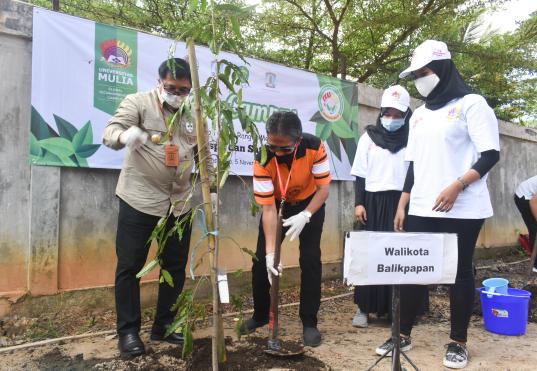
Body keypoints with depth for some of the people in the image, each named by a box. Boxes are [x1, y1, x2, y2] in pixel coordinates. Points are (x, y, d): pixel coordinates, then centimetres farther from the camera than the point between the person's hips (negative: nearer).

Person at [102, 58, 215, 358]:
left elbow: (202, 151, 18)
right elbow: (110, 132, -18)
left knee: (176, 266, 11)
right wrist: (124, 135, -41)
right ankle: (128, 331, 17)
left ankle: (165, 325, 27)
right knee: (130, 266, 2)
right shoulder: (138, 102, -6)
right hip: (140, 200, -4)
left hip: (180, 202, 5)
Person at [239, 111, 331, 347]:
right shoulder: (263, 159, -30)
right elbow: (268, 207, -28)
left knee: (310, 260, -8)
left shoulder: (314, 147, -30)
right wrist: (270, 252, -31)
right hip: (276, 205, 1)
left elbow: (323, 188, -18)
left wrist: (305, 216, -32)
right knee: (261, 259, 0)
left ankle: (309, 322, 6)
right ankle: (260, 315, 21)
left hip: (310, 204, 0)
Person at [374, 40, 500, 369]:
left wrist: (457, 186, -20)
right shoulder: (419, 115, 16)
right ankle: (404, 335, 18)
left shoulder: (471, 104, -1)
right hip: (421, 209, 6)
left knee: (460, 272, 3)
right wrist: (402, 206, 11)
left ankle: (458, 342, 17)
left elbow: (491, 154, -8)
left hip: (463, 209, -5)